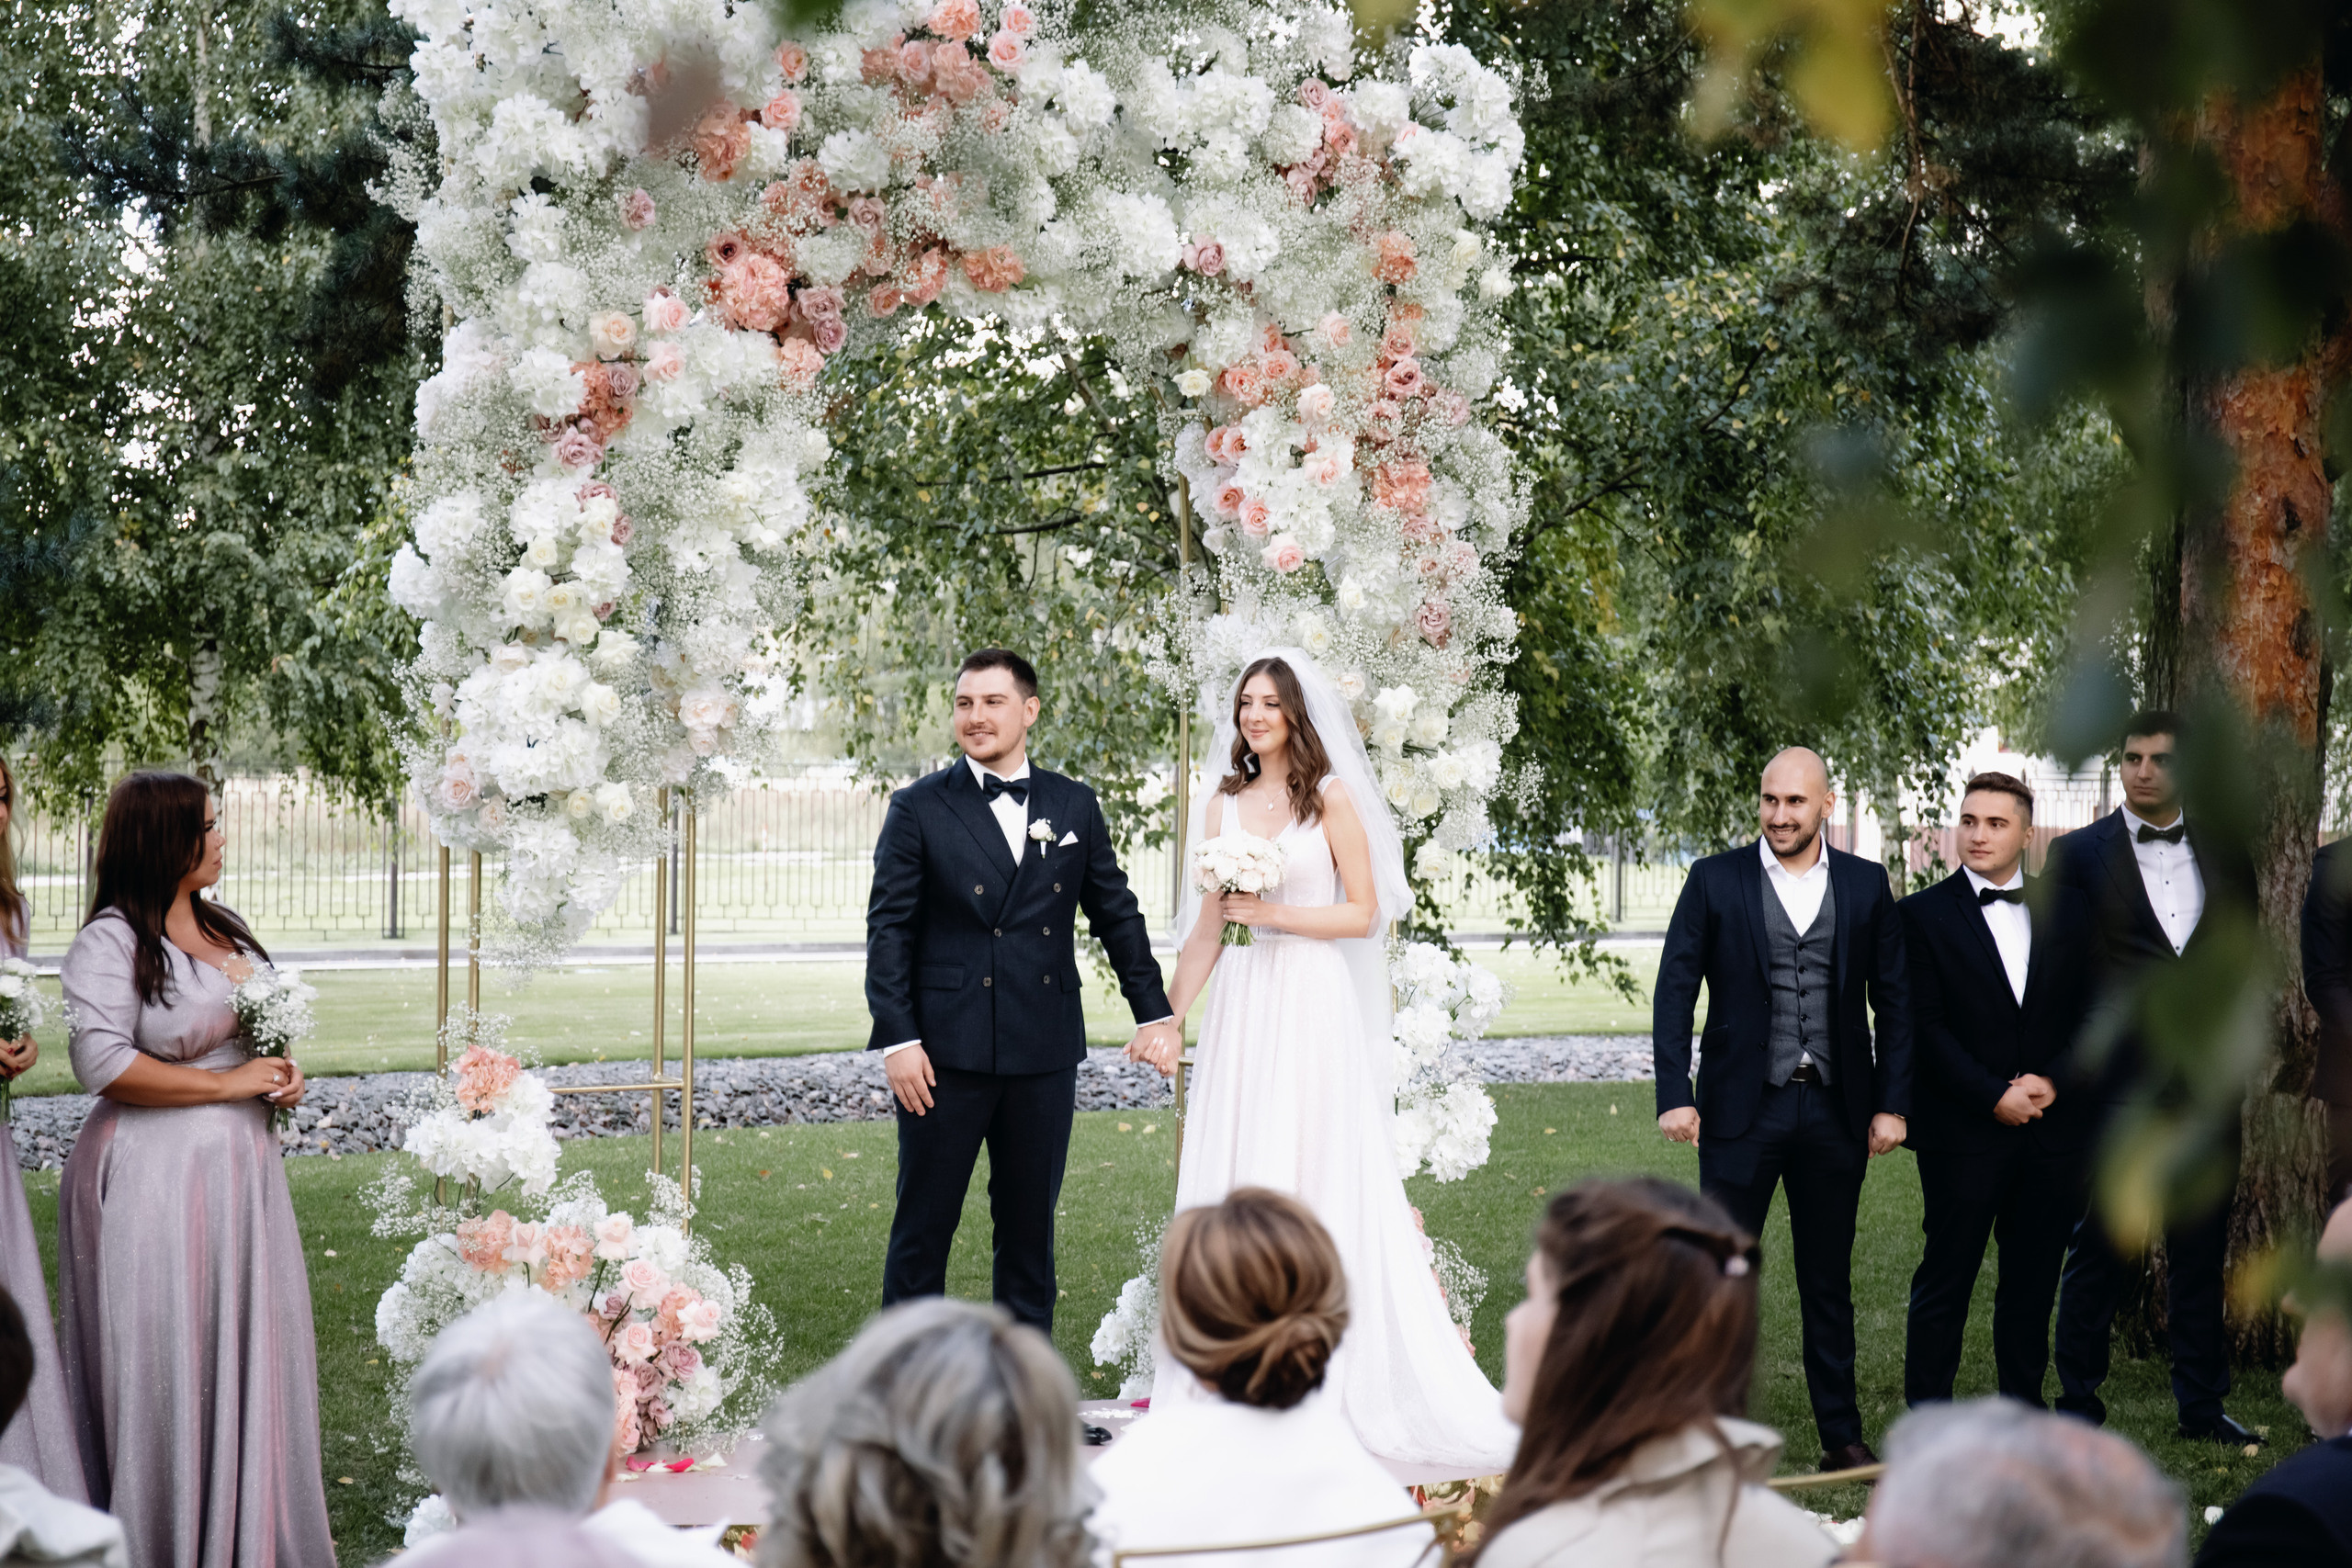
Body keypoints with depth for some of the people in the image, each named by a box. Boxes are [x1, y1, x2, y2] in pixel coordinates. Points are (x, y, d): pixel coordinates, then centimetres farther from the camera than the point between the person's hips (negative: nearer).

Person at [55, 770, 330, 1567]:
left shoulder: (223, 928, 13)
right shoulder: (109, 943, -11)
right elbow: (105, 1064, -19)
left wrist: (281, 1069, 5)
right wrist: (228, 1084, -15)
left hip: (241, 1169, 8)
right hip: (158, 1179, -8)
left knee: (251, 1350, 10)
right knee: (170, 1366, -1)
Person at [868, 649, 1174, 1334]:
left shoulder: (1075, 807, 9)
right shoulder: (919, 809, 0)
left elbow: (1117, 913, 15)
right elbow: (889, 929, -3)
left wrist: (1153, 1013, 12)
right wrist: (896, 1039, -11)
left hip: (1045, 1051, 3)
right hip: (946, 1052, -3)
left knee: (1030, 1223, 11)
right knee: (923, 1225, 2)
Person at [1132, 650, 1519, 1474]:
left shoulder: (1330, 798, 1)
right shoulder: (1223, 803, 13)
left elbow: (1364, 911, -2)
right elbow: (1206, 929, 13)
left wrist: (1272, 913, -11)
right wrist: (1166, 1017, 7)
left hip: (1315, 1003, -4)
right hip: (1244, 1004, 4)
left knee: (1323, 1181, -5)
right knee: (1233, 1180, 2)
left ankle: (1337, 1384, -2)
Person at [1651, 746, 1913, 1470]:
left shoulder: (1866, 885, 6)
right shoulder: (1715, 880, 0)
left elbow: (1894, 1001, 7)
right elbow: (1674, 992, -2)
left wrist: (1892, 1104, 0)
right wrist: (1675, 1096, -10)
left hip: (1836, 1112, 2)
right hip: (1741, 1109, -2)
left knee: (1829, 1282, 11)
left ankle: (1842, 1436, 19)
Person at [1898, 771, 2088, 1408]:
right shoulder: (1923, 914, -1)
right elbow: (1924, 1027, -6)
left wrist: (2052, 1080, -7)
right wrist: (1993, 1096, -13)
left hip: (2052, 1129, 3)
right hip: (1963, 1133, -3)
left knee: (2033, 1278, 9)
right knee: (1946, 1278, -1)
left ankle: (2023, 1404, 21)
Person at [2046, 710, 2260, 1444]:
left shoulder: (2225, 855, 12)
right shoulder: (2080, 854, 1)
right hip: (2115, 1080, -3)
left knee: (2201, 1245, 8)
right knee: (2101, 1248, 2)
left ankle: (2202, 1404, 17)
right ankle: (2080, 1405, 10)